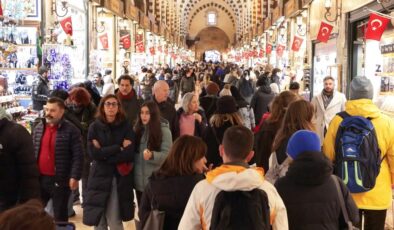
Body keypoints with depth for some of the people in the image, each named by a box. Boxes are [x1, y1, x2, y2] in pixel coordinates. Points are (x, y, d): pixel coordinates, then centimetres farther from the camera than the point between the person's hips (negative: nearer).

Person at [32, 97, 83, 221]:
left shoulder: (71, 130, -10)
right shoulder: (38, 128, 8)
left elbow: (78, 156, -12)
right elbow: (32, 152, 14)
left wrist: (74, 177, -18)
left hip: (60, 180, -5)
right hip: (39, 178, 5)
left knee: (60, 215, 9)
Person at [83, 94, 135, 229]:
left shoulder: (126, 127, 2)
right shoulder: (95, 127, 3)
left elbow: (129, 153, -9)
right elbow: (93, 153, -10)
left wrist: (104, 153, -12)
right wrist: (117, 148, -12)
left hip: (120, 178, -1)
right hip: (99, 177, 1)